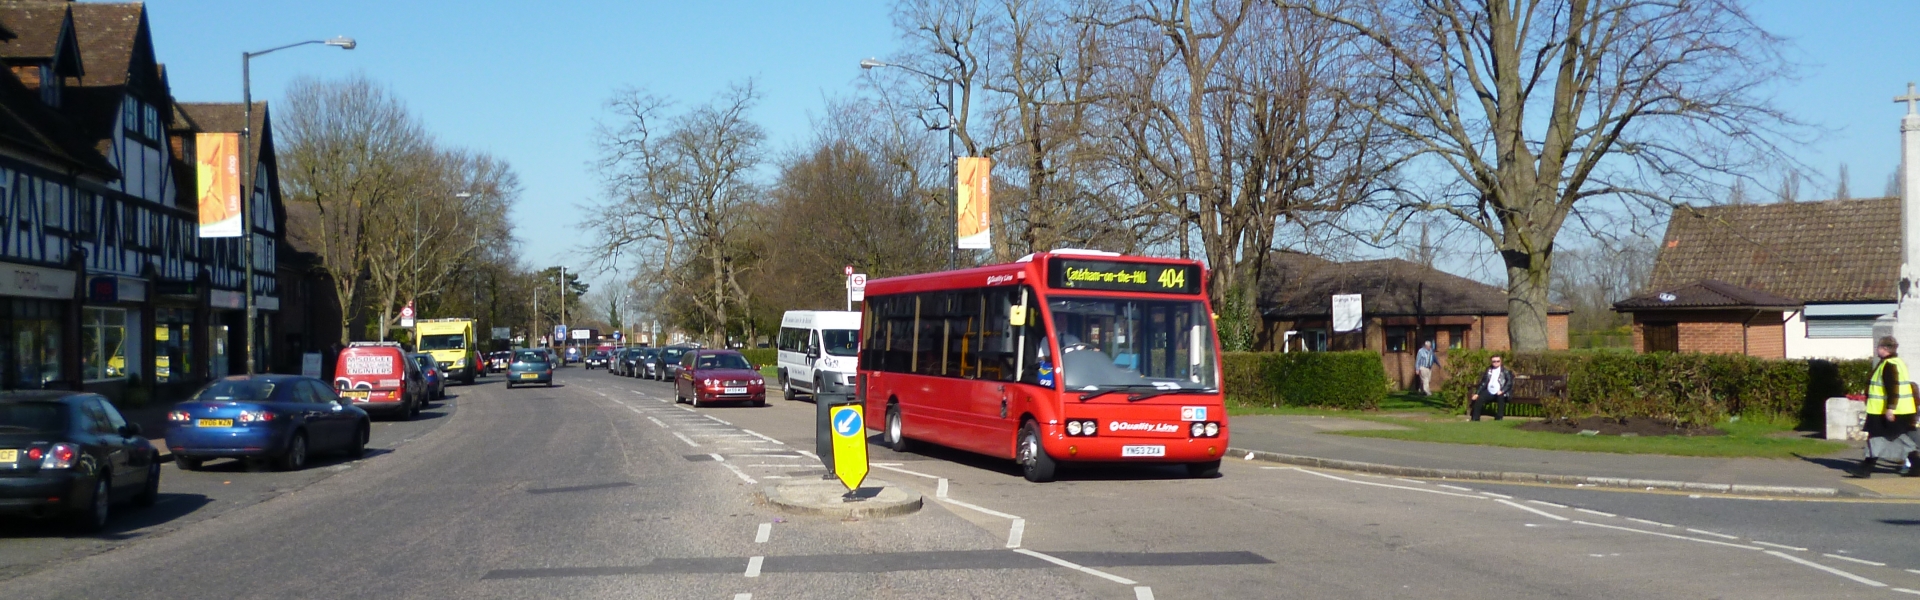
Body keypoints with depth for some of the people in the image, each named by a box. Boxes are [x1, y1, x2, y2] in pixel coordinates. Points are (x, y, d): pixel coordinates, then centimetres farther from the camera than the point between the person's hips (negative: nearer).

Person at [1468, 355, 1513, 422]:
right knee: (1478, 399, -21)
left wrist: (1502, 391, -21)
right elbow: (1483, 383, 13)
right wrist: (1477, 393, 2)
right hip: (1489, 392, 3)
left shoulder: (1505, 371, 5)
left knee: (1501, 397, -36)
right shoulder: (1488, 370, 15)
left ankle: (1499, 418, -28)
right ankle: (1475, 419, -12)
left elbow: (1509, 383, -6)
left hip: (1499, 393, -3)